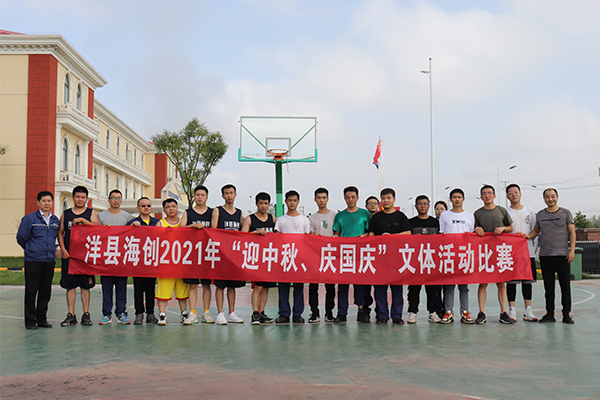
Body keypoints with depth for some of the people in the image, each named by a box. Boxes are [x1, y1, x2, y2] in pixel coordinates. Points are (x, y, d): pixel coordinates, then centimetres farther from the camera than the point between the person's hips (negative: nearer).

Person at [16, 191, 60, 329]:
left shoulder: (55, 220, 10)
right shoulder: (29, 219, -4)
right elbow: (21, 237, 2)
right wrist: (30, 250, 12)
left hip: (49, 260, 4)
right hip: (32, 260, -4)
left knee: (46, 291, 8)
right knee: (31, 291, -1)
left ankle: (42, 318, 18)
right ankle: (30, 320, 9)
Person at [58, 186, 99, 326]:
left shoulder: (91, 213, 8)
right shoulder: (66, 214, 12)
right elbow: (60, 232, 10)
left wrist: (82, 220, -17)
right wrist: (63, 249, -2)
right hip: (69, 255, 2)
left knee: (85, 285, 2)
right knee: (70, 285, 2)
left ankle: (86, 315, 8)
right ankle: (71, 315, 9)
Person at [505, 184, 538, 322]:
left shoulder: (529, 211, 12)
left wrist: (526, 236, -3)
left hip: (527, 251, 3)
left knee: (527, 281, 4)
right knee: (511, 281, -3)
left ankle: (528, 311, 9)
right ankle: (512, 311, 3)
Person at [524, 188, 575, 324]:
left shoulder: (565, 213, 4)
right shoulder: (540, 215, 11)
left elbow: (572, 232, 2)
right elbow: (536, 231, 21)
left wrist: (572, 250, -6)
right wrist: (528, 236, 0)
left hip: (562, 254, -2)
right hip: (545, 255, 2)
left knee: (565, 285, 0)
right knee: (548, 286, 6)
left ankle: (567, 314, 8)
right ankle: (550, 314, 13)